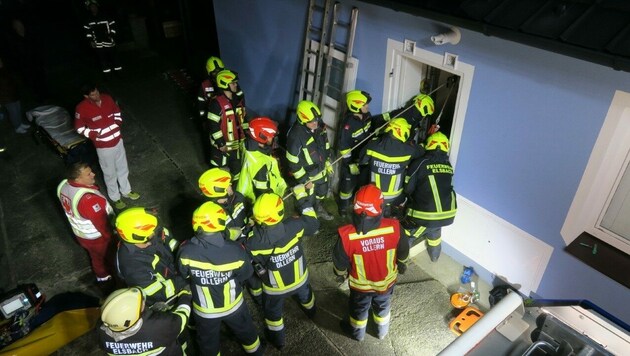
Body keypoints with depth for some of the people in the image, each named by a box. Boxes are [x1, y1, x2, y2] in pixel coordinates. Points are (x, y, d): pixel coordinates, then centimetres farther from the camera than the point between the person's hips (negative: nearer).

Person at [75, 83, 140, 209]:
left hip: (118, 141, 4)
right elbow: (79, 128, -7)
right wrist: (94, 135, -19)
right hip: (103, 146, -4)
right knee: (110, 173, 14)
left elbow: (117, 112, 11)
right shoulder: (82, 108, -20)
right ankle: (115, 197, 35)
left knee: (123, 168, 22)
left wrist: (118, 123, -5)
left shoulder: (107, 98, -8)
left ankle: (126, 190, 45)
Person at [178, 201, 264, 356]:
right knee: (244, 330, 31)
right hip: (232, 305, 0)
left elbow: (184, 274, -10)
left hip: (204, 309, 0)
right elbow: (245, 275, -14)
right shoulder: (235, 251, -34)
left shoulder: (186, 251, -31)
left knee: (208, 342, 28)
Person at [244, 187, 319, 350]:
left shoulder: (253, 243, -36)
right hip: (299, 279, 3)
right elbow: (313, 223, -11)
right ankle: (311, 311, 70)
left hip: (275, 288, -2)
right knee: (305, 295, 37)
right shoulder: (294, 226, -33)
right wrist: (302, 197, -4)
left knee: (273, 312, 30)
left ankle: (277, 340, 55)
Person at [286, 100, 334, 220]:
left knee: (322, 192, 32)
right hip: (307, 174, -6)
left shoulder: (320, 126, -14)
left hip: (321, 169, 7)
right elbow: (293, 162, -26)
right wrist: (304, 180, -19)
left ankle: (319, 208, 62)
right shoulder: (295, 135, -35)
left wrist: (328, 162, 13)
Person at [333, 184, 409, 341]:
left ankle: (357, 332, 58)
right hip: (387, 280, 2)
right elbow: (403, 251, -10)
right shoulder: (394, 228, -31)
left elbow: (340, 261, -17)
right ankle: (382, 330, 60)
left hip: (360, 284, -1)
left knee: (359, 308, 30)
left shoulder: (347, 235, -36)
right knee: (383, 305, 32)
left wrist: (340, 274, 7)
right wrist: (402, 264, 13)